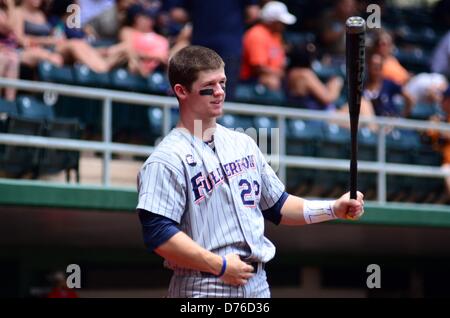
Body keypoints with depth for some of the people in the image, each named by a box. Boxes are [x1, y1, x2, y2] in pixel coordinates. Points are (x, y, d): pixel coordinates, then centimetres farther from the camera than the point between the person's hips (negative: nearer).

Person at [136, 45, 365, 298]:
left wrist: (333, 209, 9)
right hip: (203, 290, -7)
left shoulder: (243, 144, 14)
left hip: (258, 286, 7)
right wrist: (220, 265, -19)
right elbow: (157, 233, -19)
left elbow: (277, 206, 22)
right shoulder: (168, 159, -10)